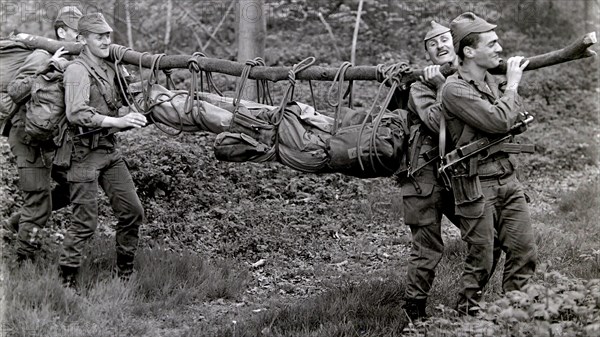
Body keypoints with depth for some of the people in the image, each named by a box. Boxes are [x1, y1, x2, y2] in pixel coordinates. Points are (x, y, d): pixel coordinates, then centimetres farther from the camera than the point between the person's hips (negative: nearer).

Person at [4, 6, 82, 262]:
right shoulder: (41, 57, -17)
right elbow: (15, 91, -26)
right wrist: (46, 68, -35)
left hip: (52, 139, 8)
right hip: (30, 138, -8)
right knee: (39, 204, -5)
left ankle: (17, 222, 23)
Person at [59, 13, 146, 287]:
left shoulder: (109, 69, 13)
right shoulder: (77, 71, -14)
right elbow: (76, 114, -27)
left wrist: (130, 114, 2)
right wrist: (117, 121, -28)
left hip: (110, 150, 8)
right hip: (85, 153, -8)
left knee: (132, 211, 8)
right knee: (85, 221, -6)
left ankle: (125, 273, 21)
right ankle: (66, 279, 7)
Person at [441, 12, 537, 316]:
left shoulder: (491, 81, 12)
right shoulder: (455, 89, -14)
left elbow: (519, 119, 18)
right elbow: (499, 121, -21)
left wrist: (511, 84, 8)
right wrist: (512, 85, -9)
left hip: (507, 179, 7)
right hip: (477, 185, -7)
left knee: (524, 252, 4)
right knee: (481, 262, -1)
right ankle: (466, 314, 16)